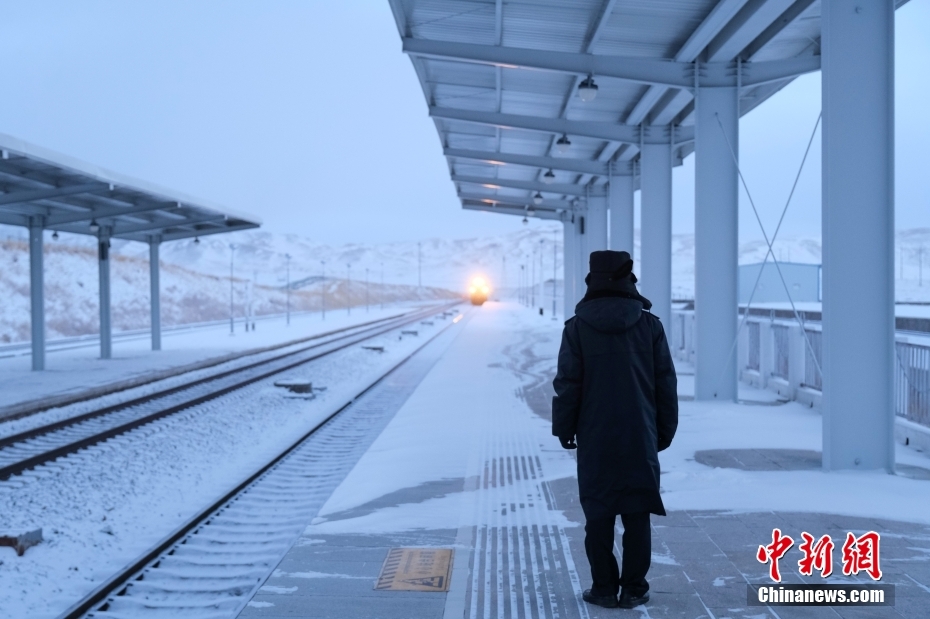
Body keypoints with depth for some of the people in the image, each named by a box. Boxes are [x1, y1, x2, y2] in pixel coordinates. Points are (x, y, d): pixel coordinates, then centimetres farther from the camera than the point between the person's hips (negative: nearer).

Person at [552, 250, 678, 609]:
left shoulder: (577, 327, -5)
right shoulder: (650, 324, 0)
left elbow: (567, 384, -5)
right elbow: (666, 383, 3)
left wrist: (564, 428, 6)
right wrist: (665, 429, 12)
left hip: (595, 439, -1)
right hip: (640, 438, 1)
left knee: (598, 515, 6)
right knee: (637, 515, 7)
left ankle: (604, 588, 9)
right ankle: (634, 589, 10)